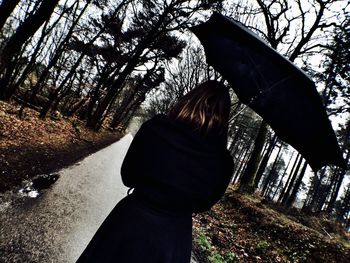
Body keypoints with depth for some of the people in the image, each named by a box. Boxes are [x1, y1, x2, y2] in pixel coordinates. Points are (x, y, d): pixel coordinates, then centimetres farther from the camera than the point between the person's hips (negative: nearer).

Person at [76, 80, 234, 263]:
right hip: (173, 239, 1)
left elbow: (127, 177, -6)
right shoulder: (222, 163, -19)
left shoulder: (154, 128, -20)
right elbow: (202, 205, -1)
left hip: (130, 222, 0)